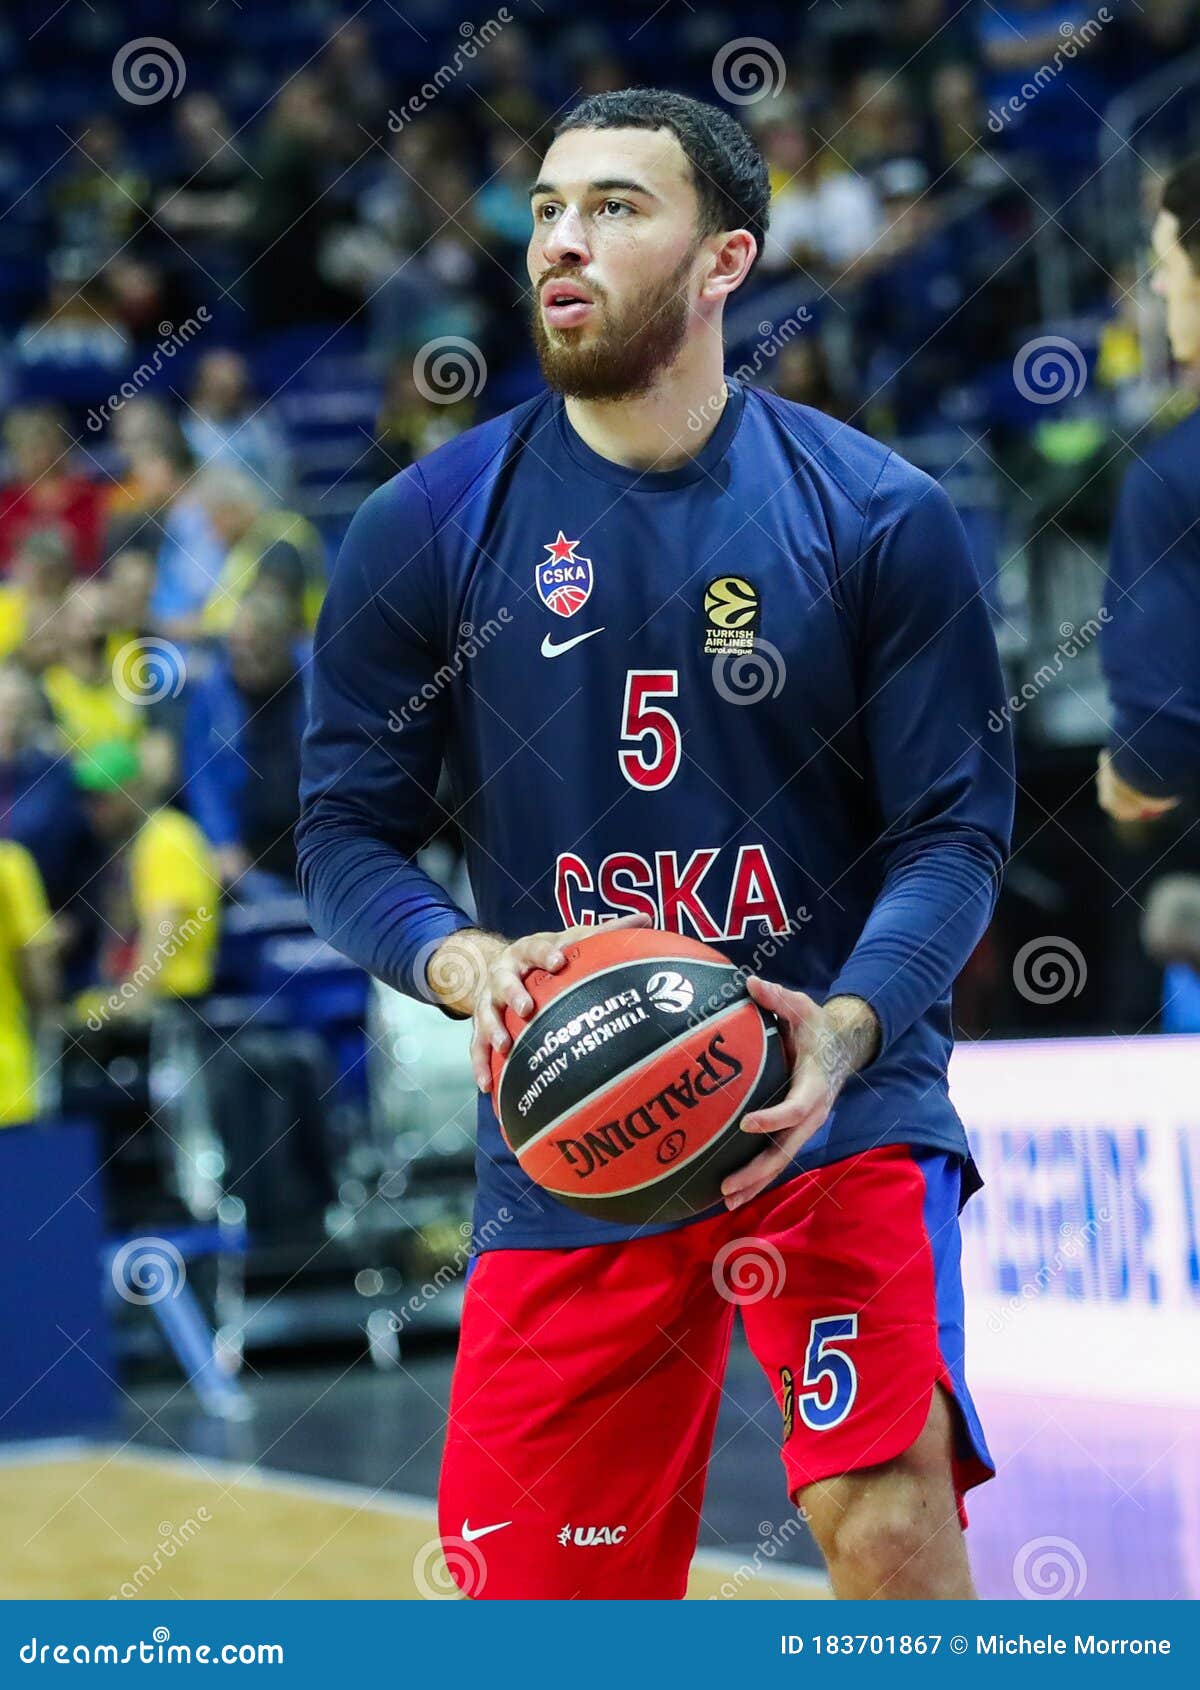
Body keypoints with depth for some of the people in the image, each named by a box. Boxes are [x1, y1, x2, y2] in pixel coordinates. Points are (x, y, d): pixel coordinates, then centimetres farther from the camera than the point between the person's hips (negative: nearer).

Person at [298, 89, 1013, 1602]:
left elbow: (955, 828, -1)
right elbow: (346, 830, 4)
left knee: (887, 1516, -21)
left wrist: (842, 1033, -19)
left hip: (836, 1106, -2)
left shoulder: (879, 516, 0)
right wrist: (466, 963, -17)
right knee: (524, 1591, 3)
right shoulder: (426, 528, 3)